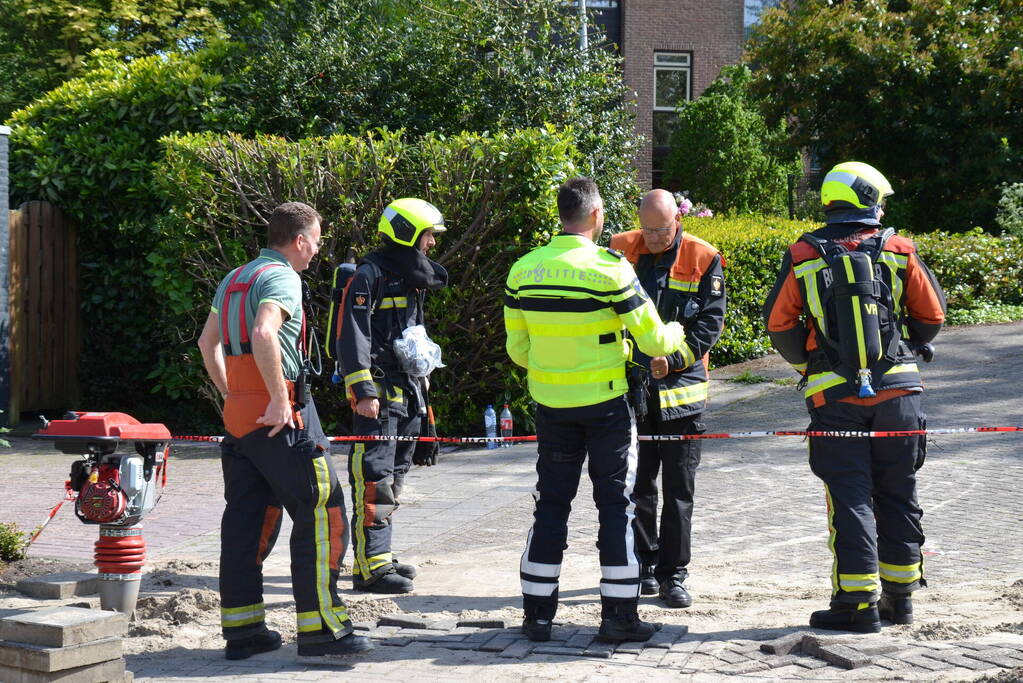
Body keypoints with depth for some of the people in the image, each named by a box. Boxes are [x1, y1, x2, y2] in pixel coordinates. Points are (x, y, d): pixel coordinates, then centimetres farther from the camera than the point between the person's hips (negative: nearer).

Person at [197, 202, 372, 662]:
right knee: (320, 514, -4)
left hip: (238, 414, 9)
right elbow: (263, 335, -28)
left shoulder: (234, 279, 17)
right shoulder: (281, 278, -11)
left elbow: (208, 341, 26)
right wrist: (279, 400, -23)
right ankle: (320, 631, -4)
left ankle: (241, 630, 14)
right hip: (281, 417, -9)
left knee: (245, 519, 11)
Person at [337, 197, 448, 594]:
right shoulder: (370, 275, -10)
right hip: (378, 392, -10)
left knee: (394, 477, 13)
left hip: (408, 392, 10)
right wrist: (362, 391, -24)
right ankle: (370, 567, -12)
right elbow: (353, 336, -17)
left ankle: (380, 557, 21)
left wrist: (421, 393, 23)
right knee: (375, 479, -11)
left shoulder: (414, 276, 19)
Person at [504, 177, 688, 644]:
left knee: (551, 504, 12)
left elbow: (517, 349, 6)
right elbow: (654, 340, -12)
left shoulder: (523, 270, -2)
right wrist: (677, 333, 11)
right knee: (615, 504, 6)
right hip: (605, 403, -4)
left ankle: (537, 614, 14)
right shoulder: (610, 269, -15)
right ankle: (618, 614, 7)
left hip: (550, 406, 4)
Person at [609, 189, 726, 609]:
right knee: (637, 482, 9)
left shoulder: (704, 260, -3)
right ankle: (644, 562, 22)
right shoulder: (620, 251, 3)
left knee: (679, 487, 1)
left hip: (681, 387, -2)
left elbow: (710, 322, -4)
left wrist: (672, 358, -16)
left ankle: (673, 573, 8)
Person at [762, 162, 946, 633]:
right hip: (898, 391, 1)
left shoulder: (803, 257, -1)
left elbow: (778, 323, -1)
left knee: (849, 498, 1)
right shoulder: (897, 252, 1)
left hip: (835, 397, -1)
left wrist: (805, 365, 15)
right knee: (897, 496, 13)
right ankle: (899, 596, 20)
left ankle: (857, 602, -2)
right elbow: (932, 315, 5)